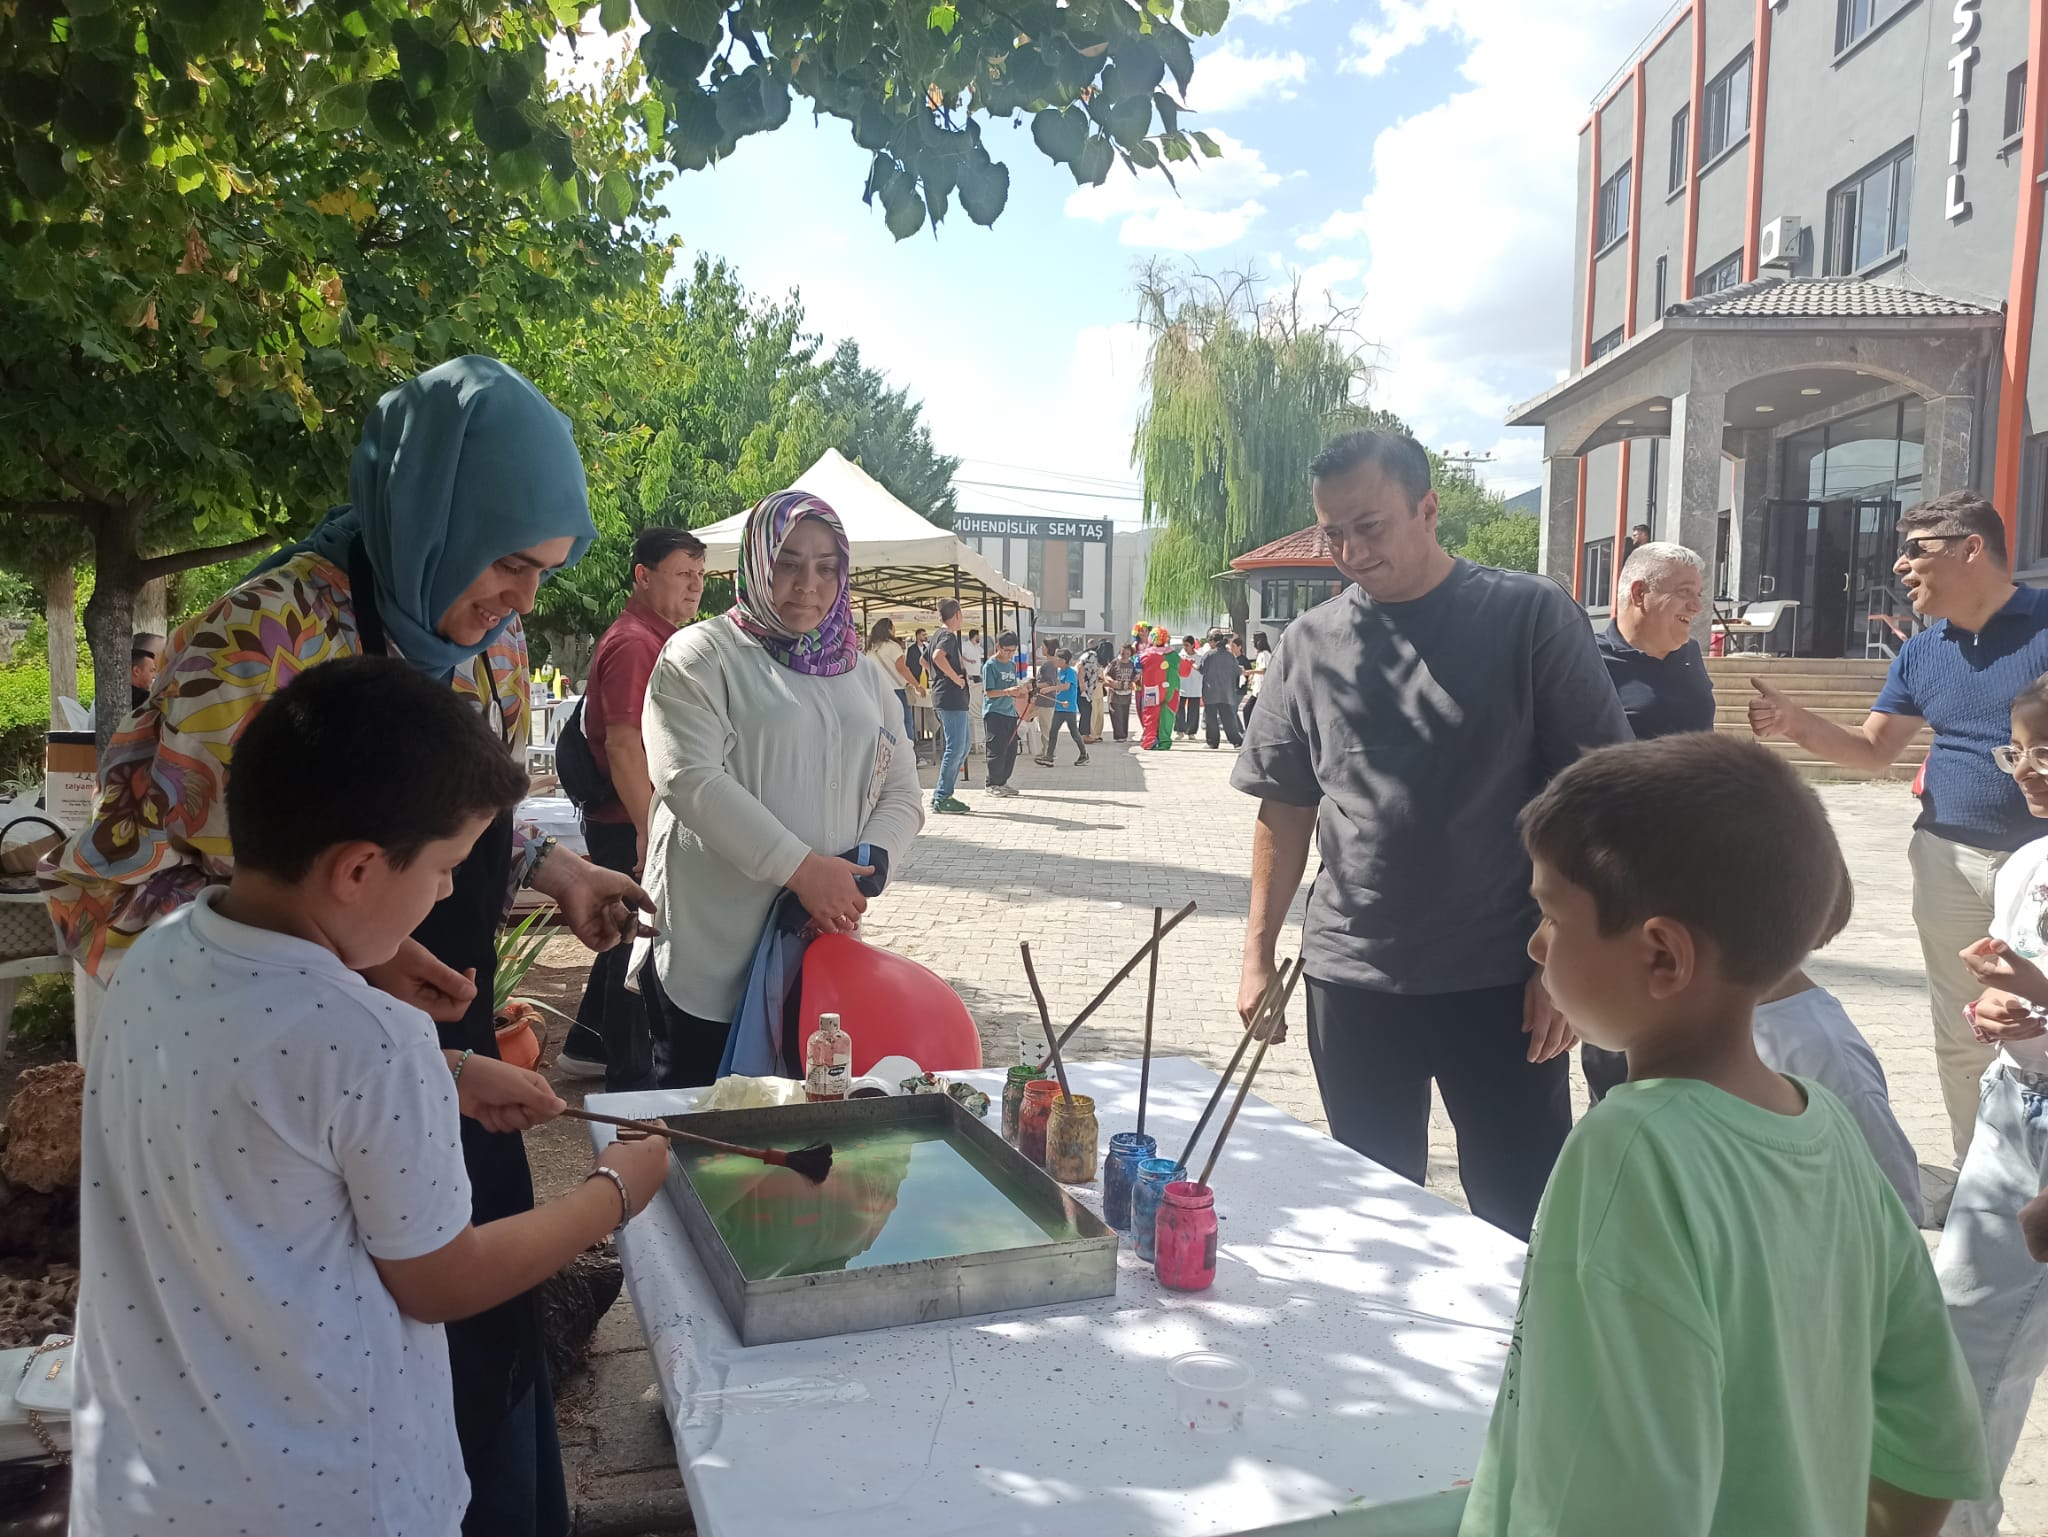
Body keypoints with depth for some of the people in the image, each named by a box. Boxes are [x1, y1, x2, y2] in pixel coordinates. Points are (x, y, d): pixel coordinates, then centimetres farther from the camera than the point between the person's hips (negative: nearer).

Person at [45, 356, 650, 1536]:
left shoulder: (488, 640, -1)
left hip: (453, 1058, 6)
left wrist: (549, 867, -3)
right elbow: (109, 894, -18)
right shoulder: (263, 640, -23)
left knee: (491, 1339, 20)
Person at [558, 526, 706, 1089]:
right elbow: (623, 745, -24)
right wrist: (650, 831, -25)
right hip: (631, 826, -10)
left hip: (643, 822, 10)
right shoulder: (634, 643, -18)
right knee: (639, 943, -1)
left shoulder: (656, 639, 16)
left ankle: (588, 1044, 36)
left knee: (630, 937, 21)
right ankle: (633, 1079, 11)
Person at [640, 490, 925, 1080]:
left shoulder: (860, 673, 15)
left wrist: (865, 867, -9)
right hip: (714, 953, -5)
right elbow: (692, 781, -16)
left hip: (824, 941, 5)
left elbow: (901, 791, 11)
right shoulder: (701, 655, -3)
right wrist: (803, 869, -20)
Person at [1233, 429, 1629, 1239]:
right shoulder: (1310, 644, 5)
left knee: (1523, 1218, 6)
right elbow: (1285, 807, 11)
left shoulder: (1532, 616, -4)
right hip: (1350, 981, 3)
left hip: (1502, 980, -3)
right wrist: (1258, 954, 7)